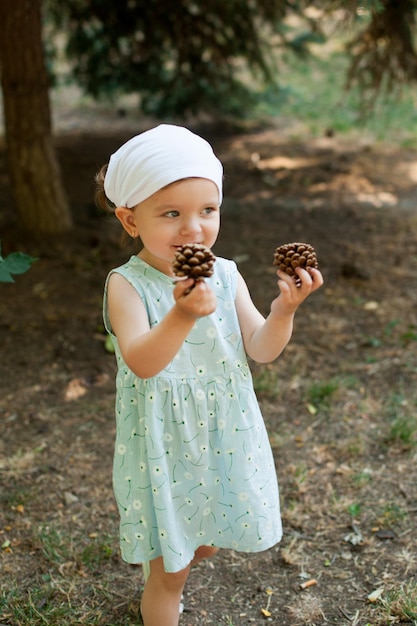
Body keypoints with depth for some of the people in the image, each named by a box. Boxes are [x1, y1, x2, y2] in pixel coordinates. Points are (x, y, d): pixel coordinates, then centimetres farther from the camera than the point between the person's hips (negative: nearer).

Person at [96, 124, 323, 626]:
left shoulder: (225, 275, -6)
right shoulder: (127, 284, -19)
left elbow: (261, 349, -7)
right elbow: (141, 363, -32)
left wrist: (283, 309, -27)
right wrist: (183, 314, -50)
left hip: (225, 439, 5)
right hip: (164, 447, -5)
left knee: (207, 542, 27)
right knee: (170, 575, 12)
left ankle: (165, 571, 59)